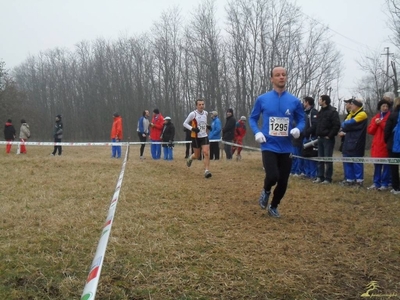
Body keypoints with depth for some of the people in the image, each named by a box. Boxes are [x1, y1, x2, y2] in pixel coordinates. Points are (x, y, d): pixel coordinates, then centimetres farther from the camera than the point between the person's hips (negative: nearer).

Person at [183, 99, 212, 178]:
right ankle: (190, 158, 44)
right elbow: (185, 123, -8)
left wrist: (207, 126, 7)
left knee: (206, 153, -14)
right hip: (196, 137, -3)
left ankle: (206, 171, -13)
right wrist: (192, 128, -23)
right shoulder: (193, 114, -13)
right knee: (197, 155, 8)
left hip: (204, 136, 3)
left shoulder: (206, 113, 4)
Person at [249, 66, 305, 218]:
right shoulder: (262, 99, 0)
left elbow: (301, 120, 11)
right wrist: (257, 132, -9)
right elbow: (252, 119, 9)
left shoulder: (294, 101, 2)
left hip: (286, 148, 2)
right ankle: (266, 191, 15)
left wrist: (298, 129, -12)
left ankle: (273, 207, 34)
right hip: (269, 146, -2)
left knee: (283, 182, 8)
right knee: (273, 176, -21)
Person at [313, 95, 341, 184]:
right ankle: (320, 177, 15)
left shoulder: (332, 111, -9)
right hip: (320, 138, 8)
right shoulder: (320, 112, 16)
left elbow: (337, 125, -16)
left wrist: (330, 135, -16)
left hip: (328, 139, -8)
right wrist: (317, 134, 12)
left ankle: (328, 178, 0)